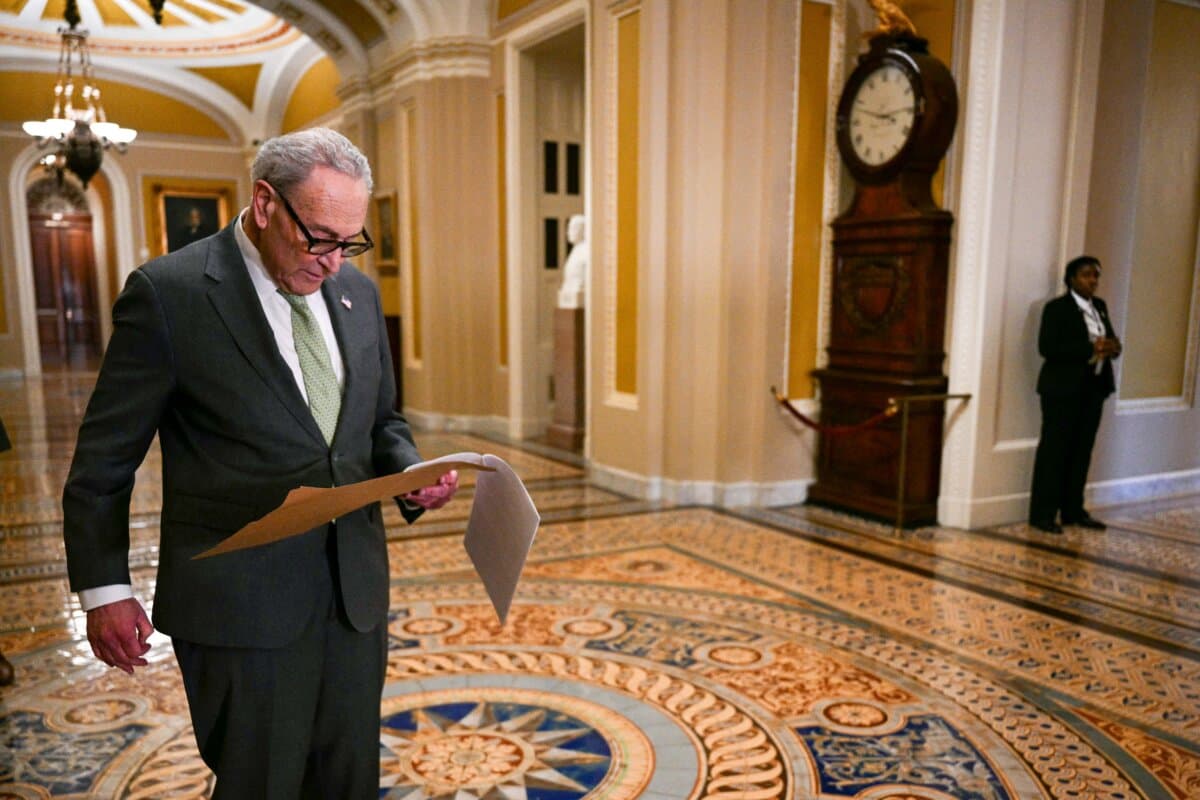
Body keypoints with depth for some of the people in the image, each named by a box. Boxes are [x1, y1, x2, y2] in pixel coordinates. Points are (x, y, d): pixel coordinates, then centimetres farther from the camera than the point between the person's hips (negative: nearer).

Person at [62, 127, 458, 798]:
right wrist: (104, 588, -4)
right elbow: (105, 457, -4)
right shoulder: (168, 292, -11)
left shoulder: (358, 293, 6)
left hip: (356, 588, 5)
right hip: (242, 601, -5)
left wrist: (412, 474, -4)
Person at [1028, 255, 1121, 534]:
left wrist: (1112, 346, -7)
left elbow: (1109, 338, 18)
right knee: (1053, 450, -3)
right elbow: (1047, 347, -17)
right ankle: (1042, 514, 3)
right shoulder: (1057, 308, -8)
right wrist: (1091, 349, -23)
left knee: (1082, 451, 11)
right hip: (1063, 389, -7)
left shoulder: (1099, 306, 14)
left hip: (1094, 388, 7)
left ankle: (1073, 510, 20)